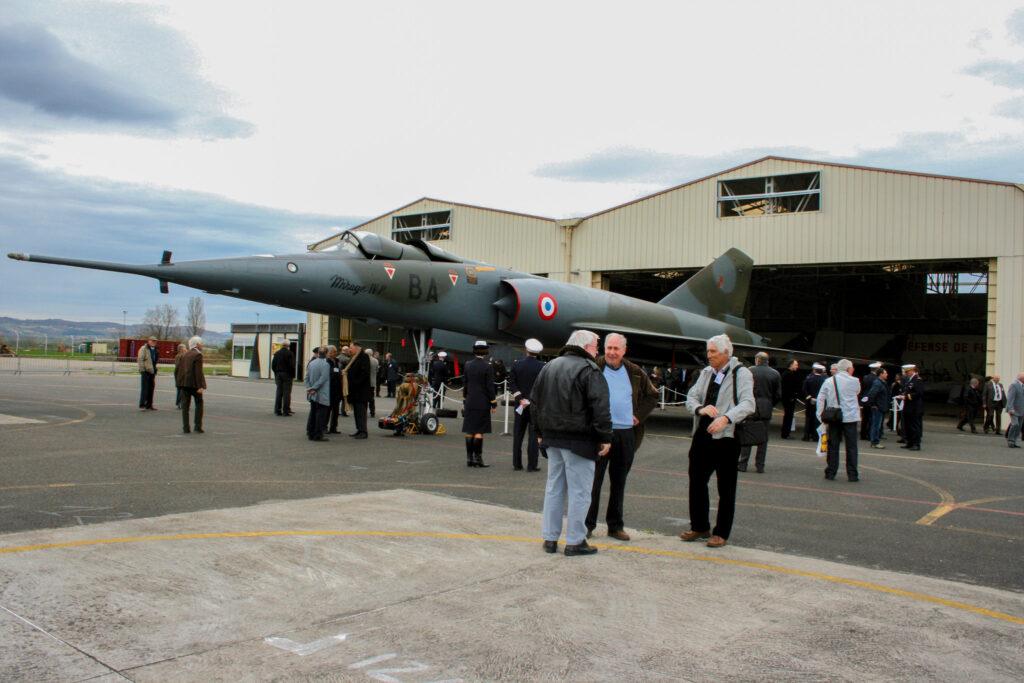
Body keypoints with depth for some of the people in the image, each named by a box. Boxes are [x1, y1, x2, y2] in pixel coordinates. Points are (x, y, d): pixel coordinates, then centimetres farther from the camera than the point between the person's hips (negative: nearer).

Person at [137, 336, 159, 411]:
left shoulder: (155, 350, 17)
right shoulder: (143, 349, -6)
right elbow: (140, 360, -12)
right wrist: (142, 370, -18)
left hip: (152, 371, 8)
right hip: (146, 371, -8)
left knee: (151, 388, 10)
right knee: (145, 388, -9)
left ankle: (149, 405, 16)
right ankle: (142, 405, -6)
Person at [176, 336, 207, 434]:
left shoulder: (185, 355, 13)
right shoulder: (198, 355, -9)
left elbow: (177, 369, 12)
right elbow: (198, 371, -17)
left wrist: (178, 382, 17)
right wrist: (200, 386, -18)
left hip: (184, 383, 6)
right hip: (194, 383, -6)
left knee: (185, 405, 6)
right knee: (199, 404, 7)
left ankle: (185, 428, 3)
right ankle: (198, 427, 2)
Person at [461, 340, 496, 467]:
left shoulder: (468, 365, 5)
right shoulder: (488, 366, -11)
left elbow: (465, 384, 11)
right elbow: (490, 386, -11)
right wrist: (494, 403, -3)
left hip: (470, 403, 5)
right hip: (483, 404, -5)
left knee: (469, 431, 7)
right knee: (479, 432, -2)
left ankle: (469, 458, 11)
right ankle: (477, 458, -2)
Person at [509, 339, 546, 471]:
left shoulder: (516, 364, -1)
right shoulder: (542, 366, -10)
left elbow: (512, 384, -4)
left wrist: (520, 398, -5)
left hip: (520, 405, 3)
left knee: (518, 435, 11)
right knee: (534, 435, 1)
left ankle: (517, 464, 15)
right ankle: (532, 465, 0)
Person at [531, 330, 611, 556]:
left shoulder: (549, 367, 14)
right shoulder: (588, 369, -11)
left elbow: (535, 402, 19)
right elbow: (600, 408, -17)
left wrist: (540, 431, 24)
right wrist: (605, 437, -12)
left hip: (552, 438, 7)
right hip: (578, 440, -7)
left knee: (554, 487, 14)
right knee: (579, 491, 1)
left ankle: (550, 538, 18)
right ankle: (575, 542, 4)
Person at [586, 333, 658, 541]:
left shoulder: (635, 373, 9)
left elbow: (652, 395, 20)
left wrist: (639, 415, 8)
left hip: (626, 434, 4)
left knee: (619, 482, 11)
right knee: (594, 480, 0)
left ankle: (615, 526, 20)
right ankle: (588, 524, 9)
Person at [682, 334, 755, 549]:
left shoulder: (741, 373, -7)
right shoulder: (706, 372, 12)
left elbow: (747, 404, -18)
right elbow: (691, 397, 10)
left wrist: (726, 418, -33)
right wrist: (700, 408, -13)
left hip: (727, 437, -6)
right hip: (702, 435, 6)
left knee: (726, 489, 5)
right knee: (696, 482, 13)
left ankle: (721, 533, 16)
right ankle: (699, 527, 28)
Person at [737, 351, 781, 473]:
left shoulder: (750, 371, -6)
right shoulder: (775, 374, 2)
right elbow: (779, 395, 2)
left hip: (750, 408, -2)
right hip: (766, 410, 2)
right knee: (763, 438, 8)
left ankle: (743, 464, 3)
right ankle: (760, 466, 9)